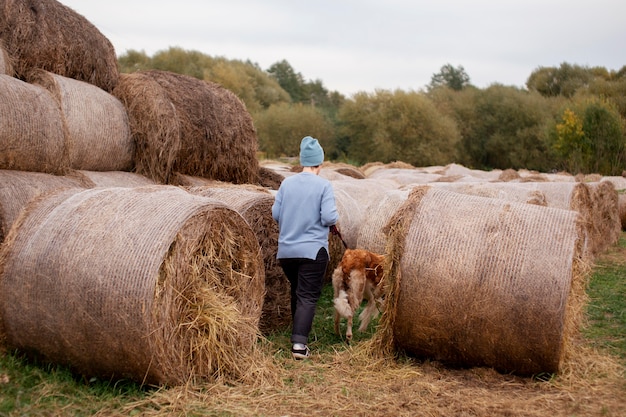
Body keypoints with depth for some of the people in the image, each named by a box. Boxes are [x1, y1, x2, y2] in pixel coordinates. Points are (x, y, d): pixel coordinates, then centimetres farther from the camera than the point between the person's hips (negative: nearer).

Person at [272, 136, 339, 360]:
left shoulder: (287, 183, 3)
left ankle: (299, 332, 34)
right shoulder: (324, 185, -9)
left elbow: (275, 213, 3)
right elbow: (329, 217, -16)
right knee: (308, 296, -4)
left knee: (297, 291, 23)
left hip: (286, 250, 5)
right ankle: (299, 343, -16)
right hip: (312, 250, -5)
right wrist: (336, 218, 6)